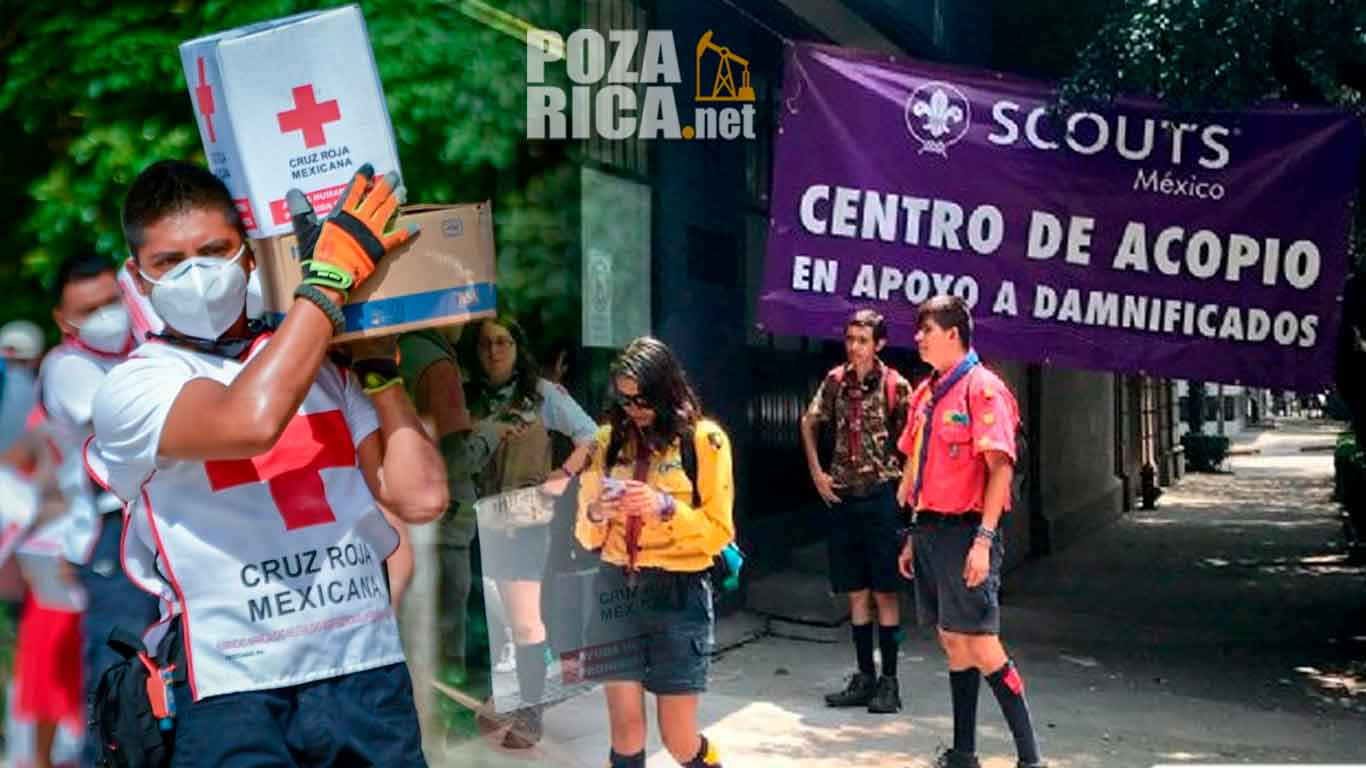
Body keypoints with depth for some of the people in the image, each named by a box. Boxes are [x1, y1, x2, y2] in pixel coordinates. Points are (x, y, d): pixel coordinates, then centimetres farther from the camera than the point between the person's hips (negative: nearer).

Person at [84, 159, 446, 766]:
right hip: (235, 694, -3)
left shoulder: (323, 368, 10)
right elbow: (250, 422, -24)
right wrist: (331, 273, -16)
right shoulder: (131, 387, -2)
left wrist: (378, 365, 5)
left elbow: (420, 497, 1)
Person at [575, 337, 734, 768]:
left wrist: (666, 507, -19)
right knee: (625, 729, -3)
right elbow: (587, 538, 11)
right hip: (616, 588, 3)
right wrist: (595, 514, -11)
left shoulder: (705, 439, -2)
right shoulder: (608, 440, 8)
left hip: (679, 591, -3)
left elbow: (719, 532, -4)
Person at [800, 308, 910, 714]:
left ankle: (889, 681, 7)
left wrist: (904, 484, -6)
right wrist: (817, 472, 10)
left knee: (885, 592, 0)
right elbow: (809, 423, 17)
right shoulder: (835, 381, 6)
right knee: (856, 592, 10)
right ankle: (864, 677, 19)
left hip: (881, 495, -4)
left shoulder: (895, 385, -7)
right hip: (843, 497, 5)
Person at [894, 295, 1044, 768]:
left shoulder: (982, 388, -11)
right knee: (953, 643, 13)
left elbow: (1000, 467, -17)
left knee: (982, 647, -8)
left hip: (965, 531, -8)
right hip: (930, 530, 8)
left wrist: (984, 539, -23)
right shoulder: (925, 392, 14)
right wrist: (915, 537, 17)